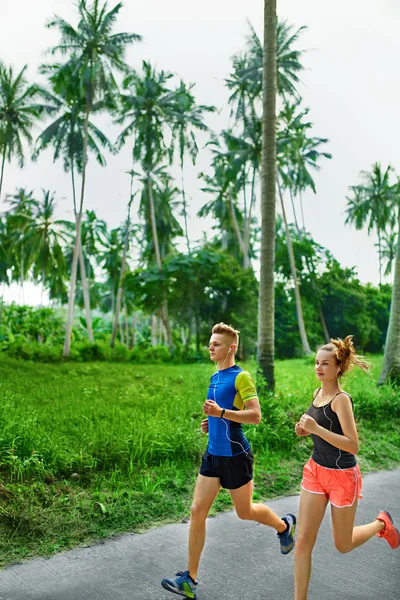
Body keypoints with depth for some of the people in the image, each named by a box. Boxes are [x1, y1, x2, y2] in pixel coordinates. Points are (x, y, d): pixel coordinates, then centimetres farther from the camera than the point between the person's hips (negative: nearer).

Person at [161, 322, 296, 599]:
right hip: (213, 454, 7)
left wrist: (221, 413, -28)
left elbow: (255, 415, -20)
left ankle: (285, 526, 41)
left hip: (235, 455, -7)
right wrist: (211, 421, 9)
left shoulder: (241, 376, -14)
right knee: (197, 511, 3)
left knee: (245, 511, 11)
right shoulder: (215, 377, 11)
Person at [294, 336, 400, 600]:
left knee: (343, 545, 15)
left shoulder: (341, 399, -22)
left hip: (342, 476, -6)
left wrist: (316, 429, -31)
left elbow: (353, 446, -26)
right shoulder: (318, 393, 1)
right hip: (316, 471, 6)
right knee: (303, 541, 2)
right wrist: (306, 429, -2)